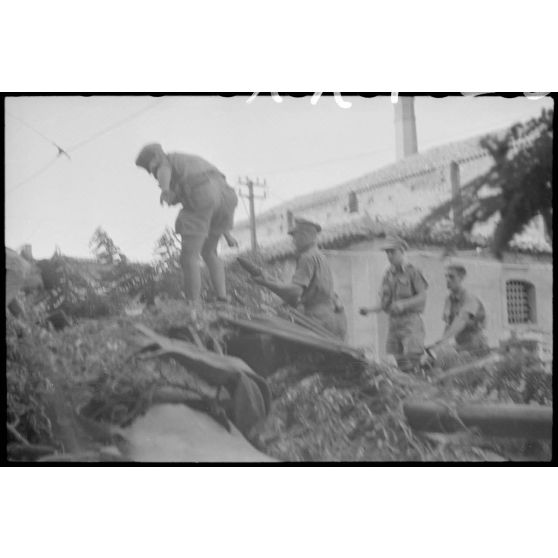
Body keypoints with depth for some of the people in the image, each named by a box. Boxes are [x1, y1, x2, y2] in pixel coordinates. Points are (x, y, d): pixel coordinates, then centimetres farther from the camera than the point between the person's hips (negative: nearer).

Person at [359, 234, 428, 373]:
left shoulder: (413, 272, -4)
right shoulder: (388, 276, 13)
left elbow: (423, 297, -11)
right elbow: (384, 304, 15)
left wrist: (403, 304, -26)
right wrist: (369, 310, -3)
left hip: (411, 321, -5)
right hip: (394, 322, 6)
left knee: (412, 357, -17)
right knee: (402, 366, 4)